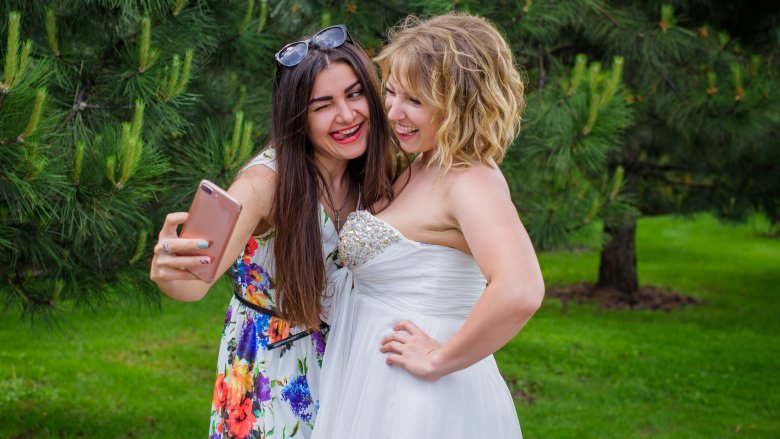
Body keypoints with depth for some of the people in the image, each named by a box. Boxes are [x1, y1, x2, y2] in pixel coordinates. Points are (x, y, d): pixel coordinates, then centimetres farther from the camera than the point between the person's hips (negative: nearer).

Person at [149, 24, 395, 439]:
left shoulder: (369, 175, -10)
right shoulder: (267, 180, -25)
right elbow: (198, 280, -38)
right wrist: (167, 271, -57)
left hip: (334, 358, 5)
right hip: (267, 362, -4)